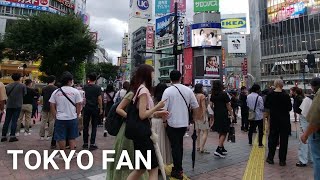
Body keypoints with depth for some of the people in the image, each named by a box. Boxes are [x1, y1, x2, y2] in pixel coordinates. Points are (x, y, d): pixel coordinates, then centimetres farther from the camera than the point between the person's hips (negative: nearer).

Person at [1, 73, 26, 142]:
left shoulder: (8, 86, 5)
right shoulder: (22, 86, -6)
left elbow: (7, 94, 8)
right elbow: (24, 94, 0)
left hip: (9, 105, 4)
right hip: (17, 105, -3)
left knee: (7, 121, 10)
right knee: (14, 120, 0)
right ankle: (12, 136, 1)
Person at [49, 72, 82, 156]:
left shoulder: (56, 92, 0)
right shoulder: (75, 91, -6)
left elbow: (52, 106, 1)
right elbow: (79, 105, -4)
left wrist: (55, 116, 9)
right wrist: (77, 115, 8)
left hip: (60, 118, 0)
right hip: (72, 118, 0)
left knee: (61, 138, 11)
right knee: (72, 137, 13)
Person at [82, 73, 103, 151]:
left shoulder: (85, 87, 2)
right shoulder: (98, 88, -9)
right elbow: (99, 99, -10)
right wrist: (101, 108, -1)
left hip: (87, 108, 3)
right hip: (95, 108, -3)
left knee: (86, 126, 11)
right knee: (94, 127, 4)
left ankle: (85, 143, 18)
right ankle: (92, 144, 5)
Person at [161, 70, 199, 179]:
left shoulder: (168, 91, -12)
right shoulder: (188, 90, -1)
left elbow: (163, 109, -15)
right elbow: (195, 106, 2)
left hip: (172, 123, -4)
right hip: (184, 123, 4)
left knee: (175, 146, 6)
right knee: (180, 145, 20)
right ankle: (178, 167, 34)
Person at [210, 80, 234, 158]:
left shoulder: (213, 95, 5)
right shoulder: (224, 94, -10)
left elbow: (211, 104, 5)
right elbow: (228, 105, -7)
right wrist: (231, 114, 1)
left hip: (216, 115, 6)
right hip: (224, 115, -6)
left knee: (221, 132, 16)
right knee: (224, 133, 0)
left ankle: (222, 149, 25)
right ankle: (218, 150, -7)